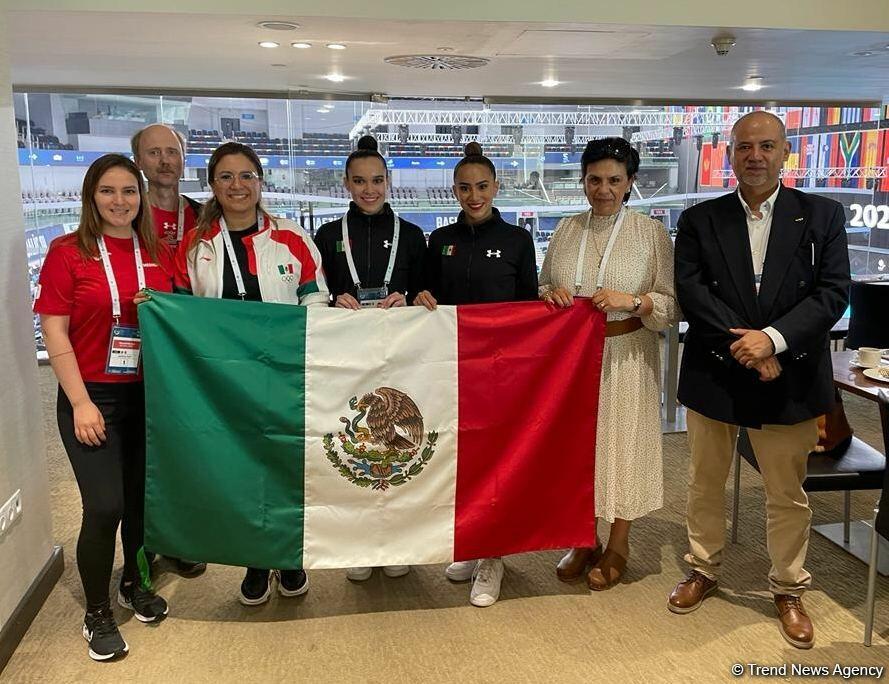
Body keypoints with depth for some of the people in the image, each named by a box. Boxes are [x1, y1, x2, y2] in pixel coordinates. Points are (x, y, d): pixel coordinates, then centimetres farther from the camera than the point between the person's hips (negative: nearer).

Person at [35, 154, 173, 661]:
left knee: (143, 496, 14)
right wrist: (81, 403, -12)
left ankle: (135, 584, 38)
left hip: (150, 395, 4)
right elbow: (55, 331, -8)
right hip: (93, 397, -3)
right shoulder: (68, 252, -6)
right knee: (105, 506, -5)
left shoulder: (160, 254, 4)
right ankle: (97, 614, 17)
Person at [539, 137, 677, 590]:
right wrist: (553, 294, -9)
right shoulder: (566, 230, 6)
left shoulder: (652, 232, -4)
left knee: (622, 441, 6)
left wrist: (634, 301, -22)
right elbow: (542, 288, 13)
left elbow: (674, 304, -5)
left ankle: (618, 544, 26)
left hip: (625, 355, -3)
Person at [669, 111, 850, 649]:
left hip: (790, 377, 0)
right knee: (706, 484, 15)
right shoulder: (700, 220, 3)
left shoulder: (822, 215, 2)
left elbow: (833, 291, -6)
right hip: (714, 374, 1)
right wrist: (743, 345, -16)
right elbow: (690, 290, -7)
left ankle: (789, 590, 30)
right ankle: (704, 571, 35)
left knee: (788, 493, 10)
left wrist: (773, 338, -19)